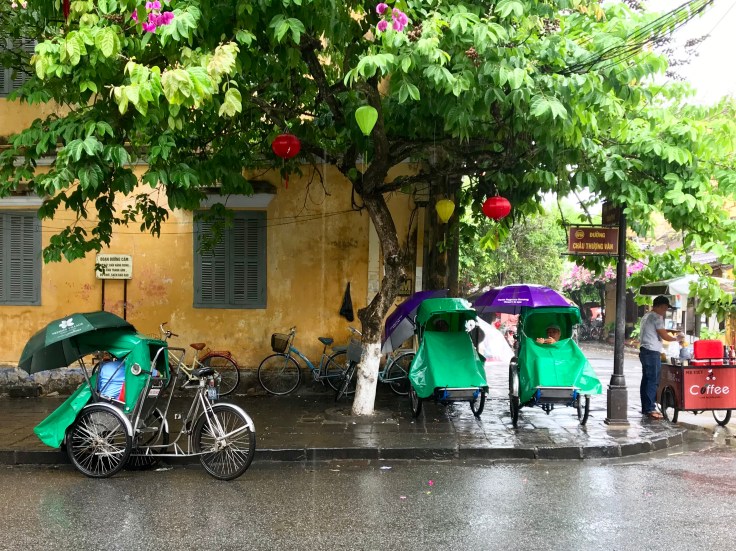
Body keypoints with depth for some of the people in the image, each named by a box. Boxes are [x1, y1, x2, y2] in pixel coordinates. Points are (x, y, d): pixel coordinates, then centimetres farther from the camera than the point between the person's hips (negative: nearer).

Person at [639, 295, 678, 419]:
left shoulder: (646, 316, 19)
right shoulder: (656, 317, -12)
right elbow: (665, 336, -14)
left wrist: (659, 352, 22)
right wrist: (677, 338, 3)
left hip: (644, 351, 10)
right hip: (652, 353, -10)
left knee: (646, 380, 11)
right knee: (653, 381, -8)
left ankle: (645, 408, 15)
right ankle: (650, 409, -9)